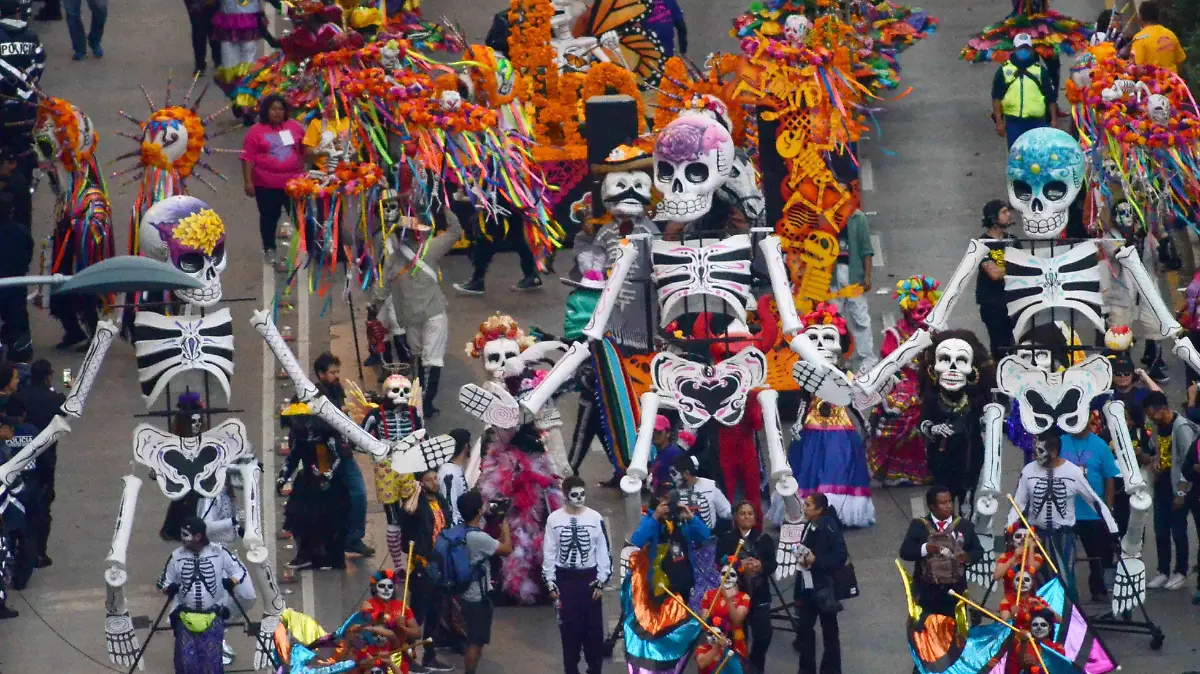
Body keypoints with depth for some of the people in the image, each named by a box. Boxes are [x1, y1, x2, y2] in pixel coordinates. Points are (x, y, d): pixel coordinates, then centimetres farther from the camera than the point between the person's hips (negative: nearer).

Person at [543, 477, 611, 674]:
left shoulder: (595, 517, -5)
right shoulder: (554, 519, -6)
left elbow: (603, 550, 0)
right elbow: (549, 552, 0)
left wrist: (601, 581, -2)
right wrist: (550, 583, -1)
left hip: (589, 578, 0)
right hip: (565, 578, 0)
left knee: (593, 626, 3)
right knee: (569, 625, 6)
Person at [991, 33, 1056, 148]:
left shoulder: (1040, 71, 7)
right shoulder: (1004, 71, 5)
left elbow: (1051, 98, 9)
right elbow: (996, 97, 5)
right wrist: (999, 122, -2)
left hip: (1037, 122, 0)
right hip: (1013, 122, 0)